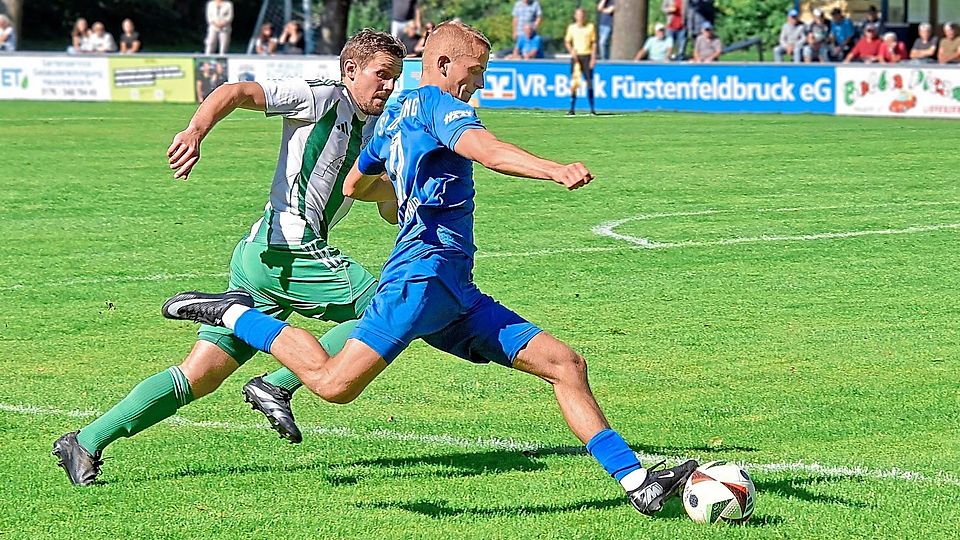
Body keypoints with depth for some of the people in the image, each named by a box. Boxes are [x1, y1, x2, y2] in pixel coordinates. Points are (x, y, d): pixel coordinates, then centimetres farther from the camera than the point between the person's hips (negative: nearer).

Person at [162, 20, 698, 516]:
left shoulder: (395, 113, 24)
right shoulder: (436, 102, -2)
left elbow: (355, 184, 39)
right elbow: (486, 150, -24)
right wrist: (554, 170, -36)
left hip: (456, 292, 10)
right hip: (427, 272, -10)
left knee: (567, 365, 3)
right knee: (334, 383, -16)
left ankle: (640, 483, -2)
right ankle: (233, 314, 6)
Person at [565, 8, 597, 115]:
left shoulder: (590, 27, 5)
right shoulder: (571, 28, 7)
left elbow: (594, 43, 5)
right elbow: (567, 42, 13)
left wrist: (593, 58, -3)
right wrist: (571, 51, -7)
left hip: (587, 56, -1)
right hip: (575, 56, 1)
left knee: (589, 82, -3)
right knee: (573, 82, -5)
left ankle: (592, 108, 0)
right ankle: (572, 108, -2)